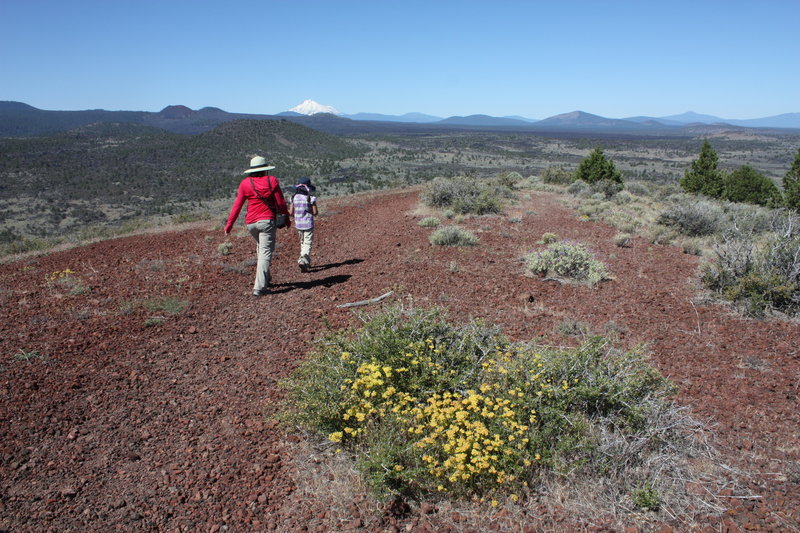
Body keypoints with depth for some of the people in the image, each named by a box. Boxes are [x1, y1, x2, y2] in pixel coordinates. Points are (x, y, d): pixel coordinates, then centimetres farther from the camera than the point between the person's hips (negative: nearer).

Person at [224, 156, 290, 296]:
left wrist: (229, 224, 7)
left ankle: (266, 278, 32)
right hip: (267, 221, -3)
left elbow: (237, 206, 1)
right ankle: (259, 287, -11)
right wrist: (287, 218, 12)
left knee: (261, 248, 26)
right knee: (265, 252, -4)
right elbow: (281, 203, -1)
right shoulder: (272, 181, -3)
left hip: (251, 223, 3)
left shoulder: (245, 183, 1)